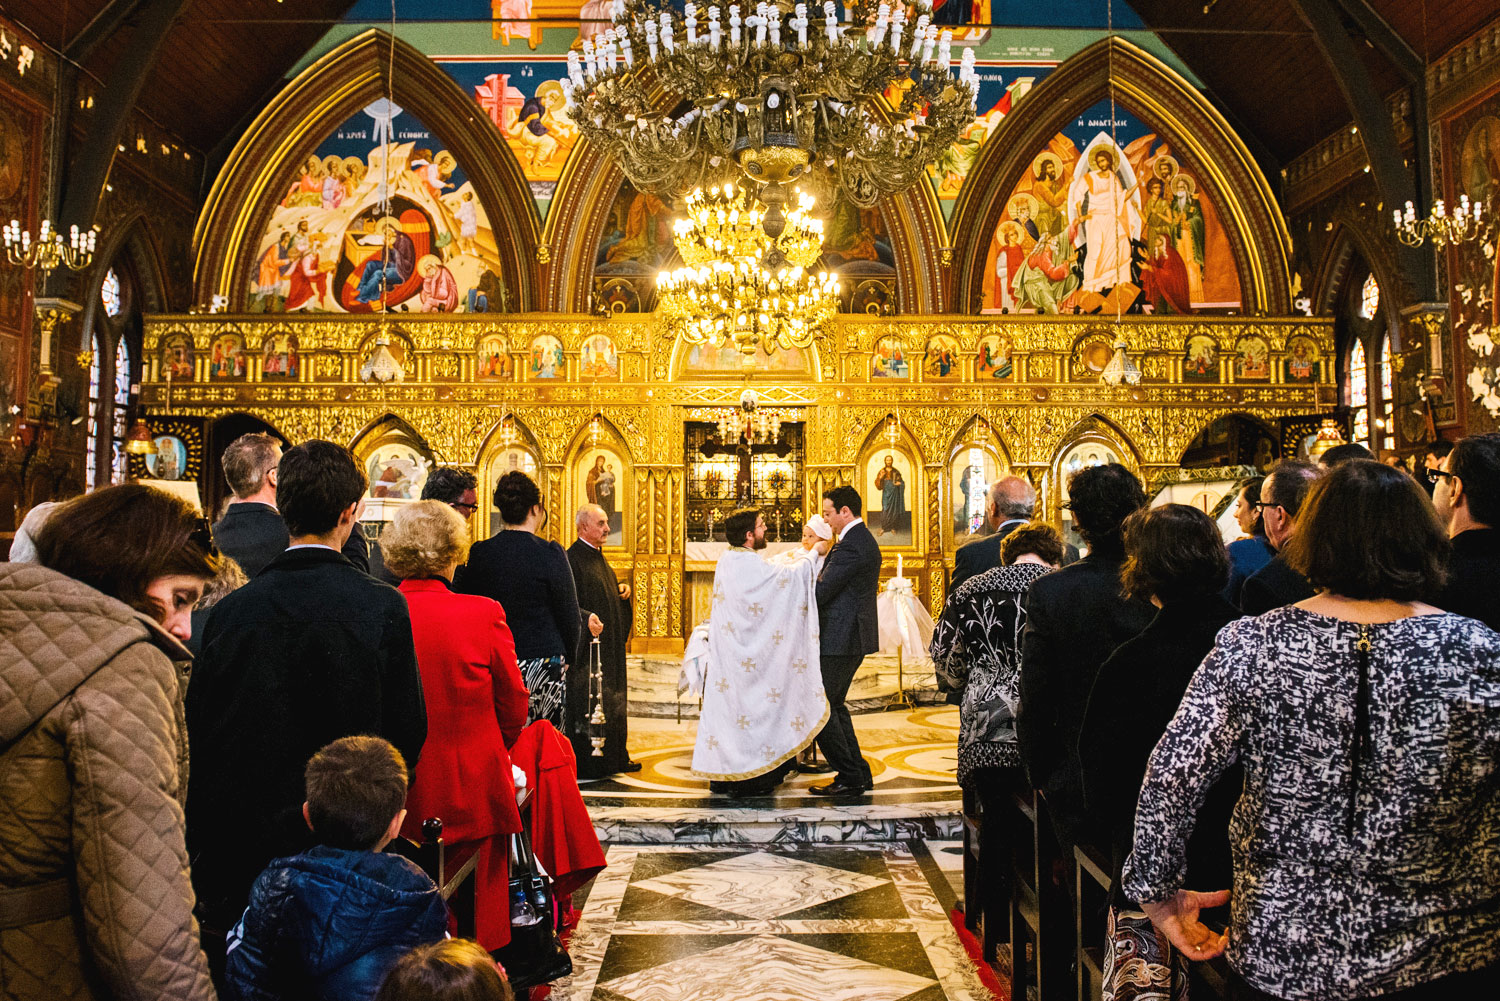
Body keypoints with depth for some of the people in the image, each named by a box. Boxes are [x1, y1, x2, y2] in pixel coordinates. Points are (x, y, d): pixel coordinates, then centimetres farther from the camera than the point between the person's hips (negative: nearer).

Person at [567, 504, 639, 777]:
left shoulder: (598, 556, 14)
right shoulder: (572, 559, -16)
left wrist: (622, 588, 7)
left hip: (610, 643, 10)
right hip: (588, 642, -10)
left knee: (611, 700, 14)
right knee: (588, 703, -4)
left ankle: (614, 756, 22)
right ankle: (587, 762, 4)